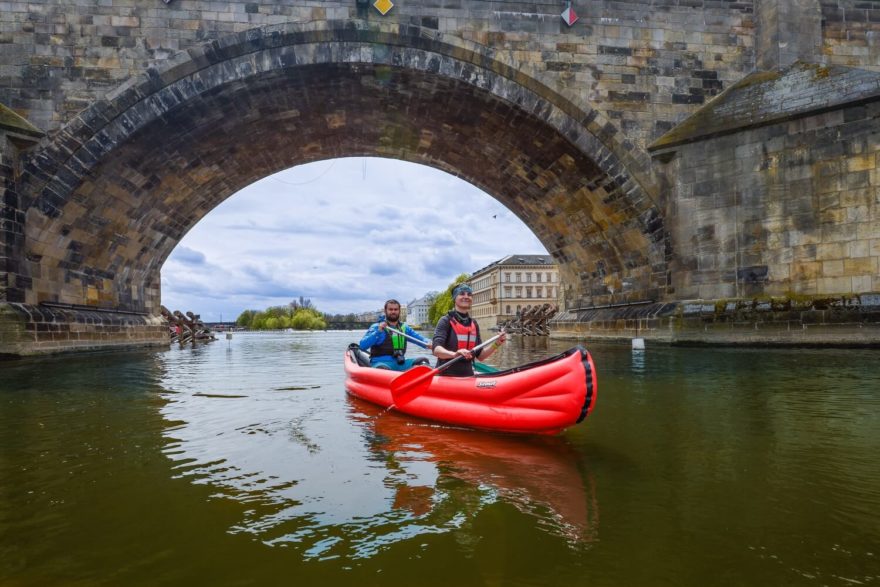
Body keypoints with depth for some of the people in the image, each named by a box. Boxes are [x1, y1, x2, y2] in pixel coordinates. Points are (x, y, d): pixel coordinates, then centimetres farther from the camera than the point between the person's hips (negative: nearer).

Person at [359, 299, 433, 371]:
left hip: (400, 363, 5)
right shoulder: (376, 327, 4)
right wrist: (378, 332, -17)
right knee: (382, 369, -40)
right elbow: (362, 346, -6)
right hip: (381, 362, -5)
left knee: (423, 361, -18)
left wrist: (427, 343, -8)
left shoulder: (405, 328, 18)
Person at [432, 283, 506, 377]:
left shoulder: (474, 324, 12)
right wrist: (454, 354, -37)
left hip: (468, 377, 5)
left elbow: (480, 355, 14)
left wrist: (496, 344, -1)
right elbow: (436, 350, -19)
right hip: (447, 378, -5)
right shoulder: (446, 321, -5)